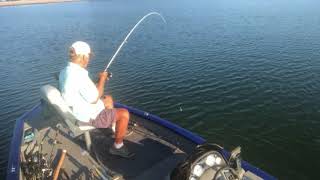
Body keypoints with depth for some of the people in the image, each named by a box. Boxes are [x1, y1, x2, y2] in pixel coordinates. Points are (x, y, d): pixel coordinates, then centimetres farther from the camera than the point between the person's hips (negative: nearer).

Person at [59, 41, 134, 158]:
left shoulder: (65, 71, 1)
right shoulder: (79, 75, -31)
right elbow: (94, 99, -24)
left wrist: (99, 81, 7)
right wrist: (102, 80, -12)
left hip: (77, 111, 10)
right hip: (88, 117, -10)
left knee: (108, 99, 26)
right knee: (124, 114, -8)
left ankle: (115, 128, 40)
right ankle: (118, 146, 9)